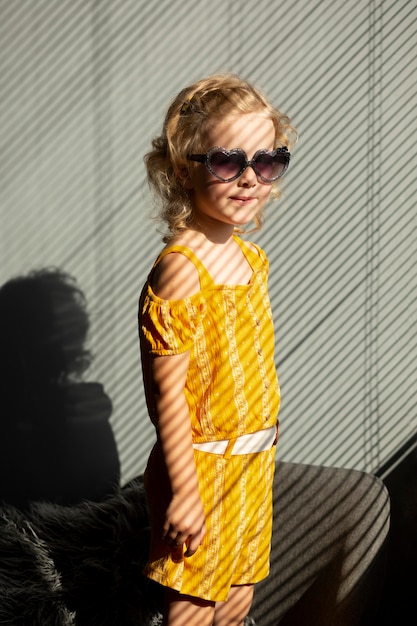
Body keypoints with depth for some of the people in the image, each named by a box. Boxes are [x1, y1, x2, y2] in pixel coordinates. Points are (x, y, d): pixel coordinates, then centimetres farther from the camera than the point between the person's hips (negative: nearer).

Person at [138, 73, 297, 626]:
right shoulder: (180, 271, -23)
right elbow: (169, 393, -21)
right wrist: (184, 493, -19)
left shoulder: (252, 257, 3)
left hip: (254, 461, 7)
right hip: (201, 467, -7)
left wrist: (260, 450, 16)